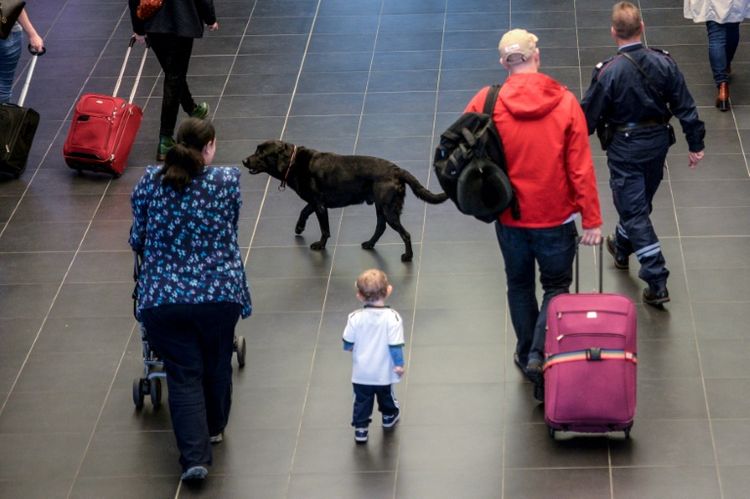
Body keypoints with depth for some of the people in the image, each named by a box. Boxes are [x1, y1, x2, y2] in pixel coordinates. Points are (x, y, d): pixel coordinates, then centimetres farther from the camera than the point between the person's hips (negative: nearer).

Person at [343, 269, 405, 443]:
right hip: (384, 372, 0)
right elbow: (395, 345, -20)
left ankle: (360, 428, 18)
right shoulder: (392, 318, -21)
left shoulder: (355, 318, -16)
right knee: (386, 395, 26)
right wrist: (399, 364, -6)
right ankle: (389, 416, 48)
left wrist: (352, 347, 18)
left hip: (361, 373, 0)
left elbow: (347, 343, -6)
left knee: (362, 400, 16)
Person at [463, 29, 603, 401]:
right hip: (556, 217, -1)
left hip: (509, 217, 1)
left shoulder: (487, 103, -13)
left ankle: (526, 354, 32)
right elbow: (581, 168, -13)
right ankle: (539, 355, -3)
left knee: (520, 286, 22)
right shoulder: (565, 102, -14)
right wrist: (592, 219, -6)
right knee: (556, 286, 15)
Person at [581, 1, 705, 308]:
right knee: (639, 201, 26)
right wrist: (696, 145, 6)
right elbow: (685, 107, -5)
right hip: (658, 142, 5)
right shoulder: (664, 63, -10)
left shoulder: (608, 72, -22)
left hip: (625, 148, -5)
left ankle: (657, 283, -6)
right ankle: (622, 248, 51)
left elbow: (589, 115, -14)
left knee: (634, 211, 0)